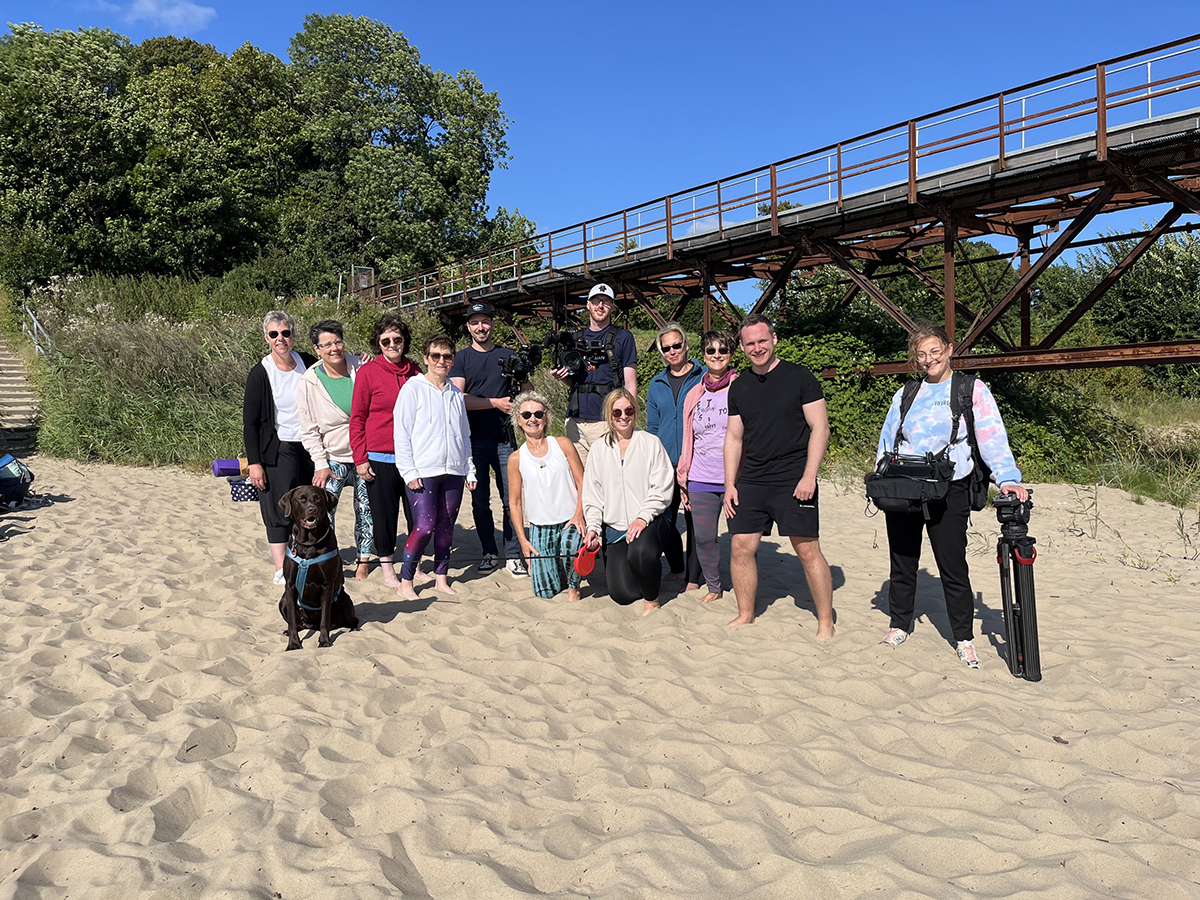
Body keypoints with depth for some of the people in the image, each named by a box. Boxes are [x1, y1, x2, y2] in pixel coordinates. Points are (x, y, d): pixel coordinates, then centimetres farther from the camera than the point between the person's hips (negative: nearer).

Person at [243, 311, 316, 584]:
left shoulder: (307, 363, 2)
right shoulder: (260, 374, -9)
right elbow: (250, 422, -7)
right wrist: (254, 462, -12)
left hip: (308, 447, 5)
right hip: (277, 451, -4)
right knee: (279, 511, -2)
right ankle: (281, 570, 5)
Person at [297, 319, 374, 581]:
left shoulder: (361, 367, -4)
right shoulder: (310, 381, -7)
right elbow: (309, 429, -3)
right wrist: (321, 464, -9)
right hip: (332, 457, -2)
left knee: (366, 510, 10)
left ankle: (364, 560, 26)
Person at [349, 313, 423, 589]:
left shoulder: (414, 371, 8)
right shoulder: (367, 372, -4)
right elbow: (357, 418, -3)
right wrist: (360, 458, -7)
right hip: (380, 458, -4)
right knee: (384, 514, 6)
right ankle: (387, 571, 21)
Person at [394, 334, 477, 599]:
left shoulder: (456, 393, 15)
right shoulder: (413, 388, -1)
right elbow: (402, 433, -5)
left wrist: (470, 470, 15)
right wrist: (409, 472, -11)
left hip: (453, 471, 5)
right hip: (423, 472, -5)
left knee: (446, 527, 8)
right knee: (424, 526, -10)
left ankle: (441, 579, 20)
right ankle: (405, 582, 4)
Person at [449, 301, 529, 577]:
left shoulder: (508, 355, 9)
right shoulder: (461, 359, 5)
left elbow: (527, 393, 13)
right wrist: (496, 403, -13)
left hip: (504, 438, 1)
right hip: (474, 439, 0)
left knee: (511, 498, -3)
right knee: (480, 500, 6)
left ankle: (513, 556, 5)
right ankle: (489, 553, 19)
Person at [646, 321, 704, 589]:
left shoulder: (704, 377, 1)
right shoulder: (656, 384, 12)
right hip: (665, 465, 3)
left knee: (695, 522, 3)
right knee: (663, 520, 2)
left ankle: (693, 577, 17)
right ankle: (677, 568, 25)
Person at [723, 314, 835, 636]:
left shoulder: (799, 377, -2)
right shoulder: (739, 387, 11)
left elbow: (820, 428, -5)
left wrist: (809, 476, -13)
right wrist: (730, 484, 7)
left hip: (793, 481, -4)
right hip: (750, 482, 5)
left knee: (808, 550, -4)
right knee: (742, 548, 3)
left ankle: (826, 623, 9)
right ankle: (745, 616, 19)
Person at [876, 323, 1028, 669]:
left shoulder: (972, 390, 3)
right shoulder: (904, 395, 14)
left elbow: (992, 437, -7)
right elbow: (887, 441, 16)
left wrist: (1007, 478, -20)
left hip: (948, 493, -3)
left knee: (953, 567, -1)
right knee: (902, 563, 10)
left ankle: (964, 639, 13)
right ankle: (899, 625, 26)